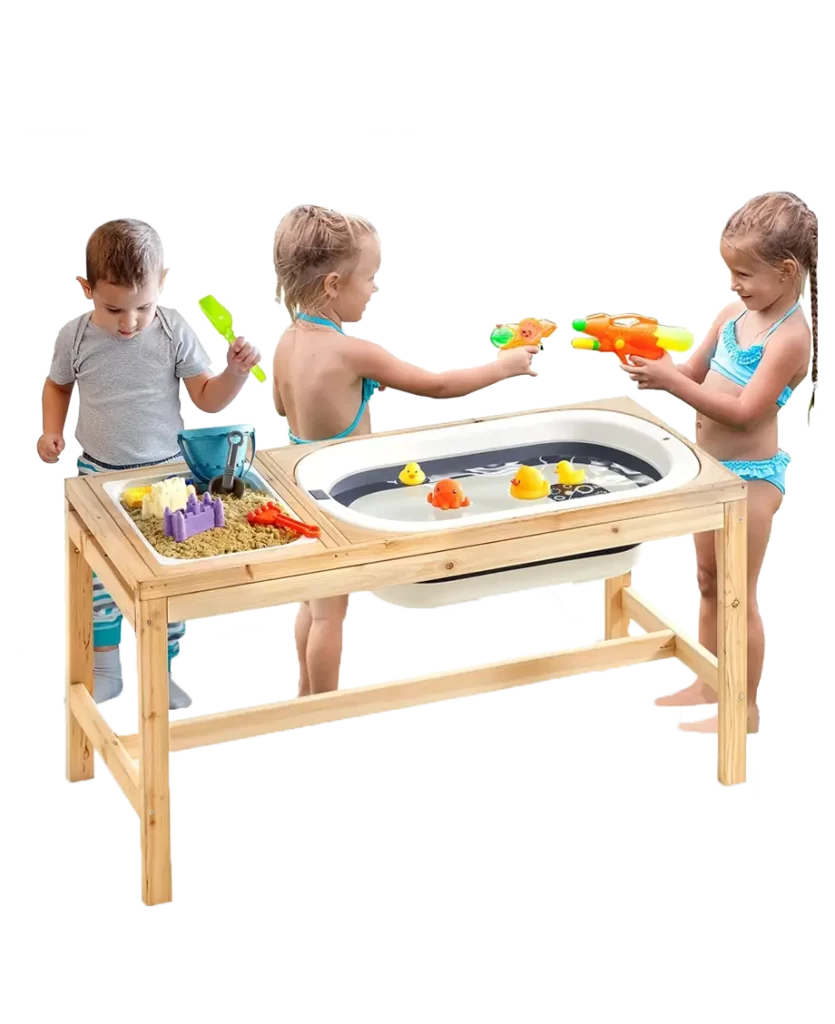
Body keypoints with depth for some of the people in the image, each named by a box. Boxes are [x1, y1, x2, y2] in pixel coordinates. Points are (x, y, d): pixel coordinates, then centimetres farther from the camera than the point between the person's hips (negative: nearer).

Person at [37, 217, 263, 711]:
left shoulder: (174, 332, -12)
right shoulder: (75, 337, -8)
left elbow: (208, 398, -5)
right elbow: (57, 386, 13)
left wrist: (235, 372, -23)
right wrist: (51, 429, -2)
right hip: (98, 476, 1)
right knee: (97, 578, 8)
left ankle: (162, 672, 24)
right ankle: (105, 671, 25)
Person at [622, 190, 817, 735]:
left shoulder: (790, 337, -21)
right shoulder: (733, 313, 2)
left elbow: (744, 411, -26)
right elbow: (695, 373, 9)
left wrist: (671, 381, -28)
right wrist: (656, 369, -12)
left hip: (752, 474, -8)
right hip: (712, 466, 8)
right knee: (710, 584, 20)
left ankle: (745, 708, 14)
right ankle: (707, 686, 35)